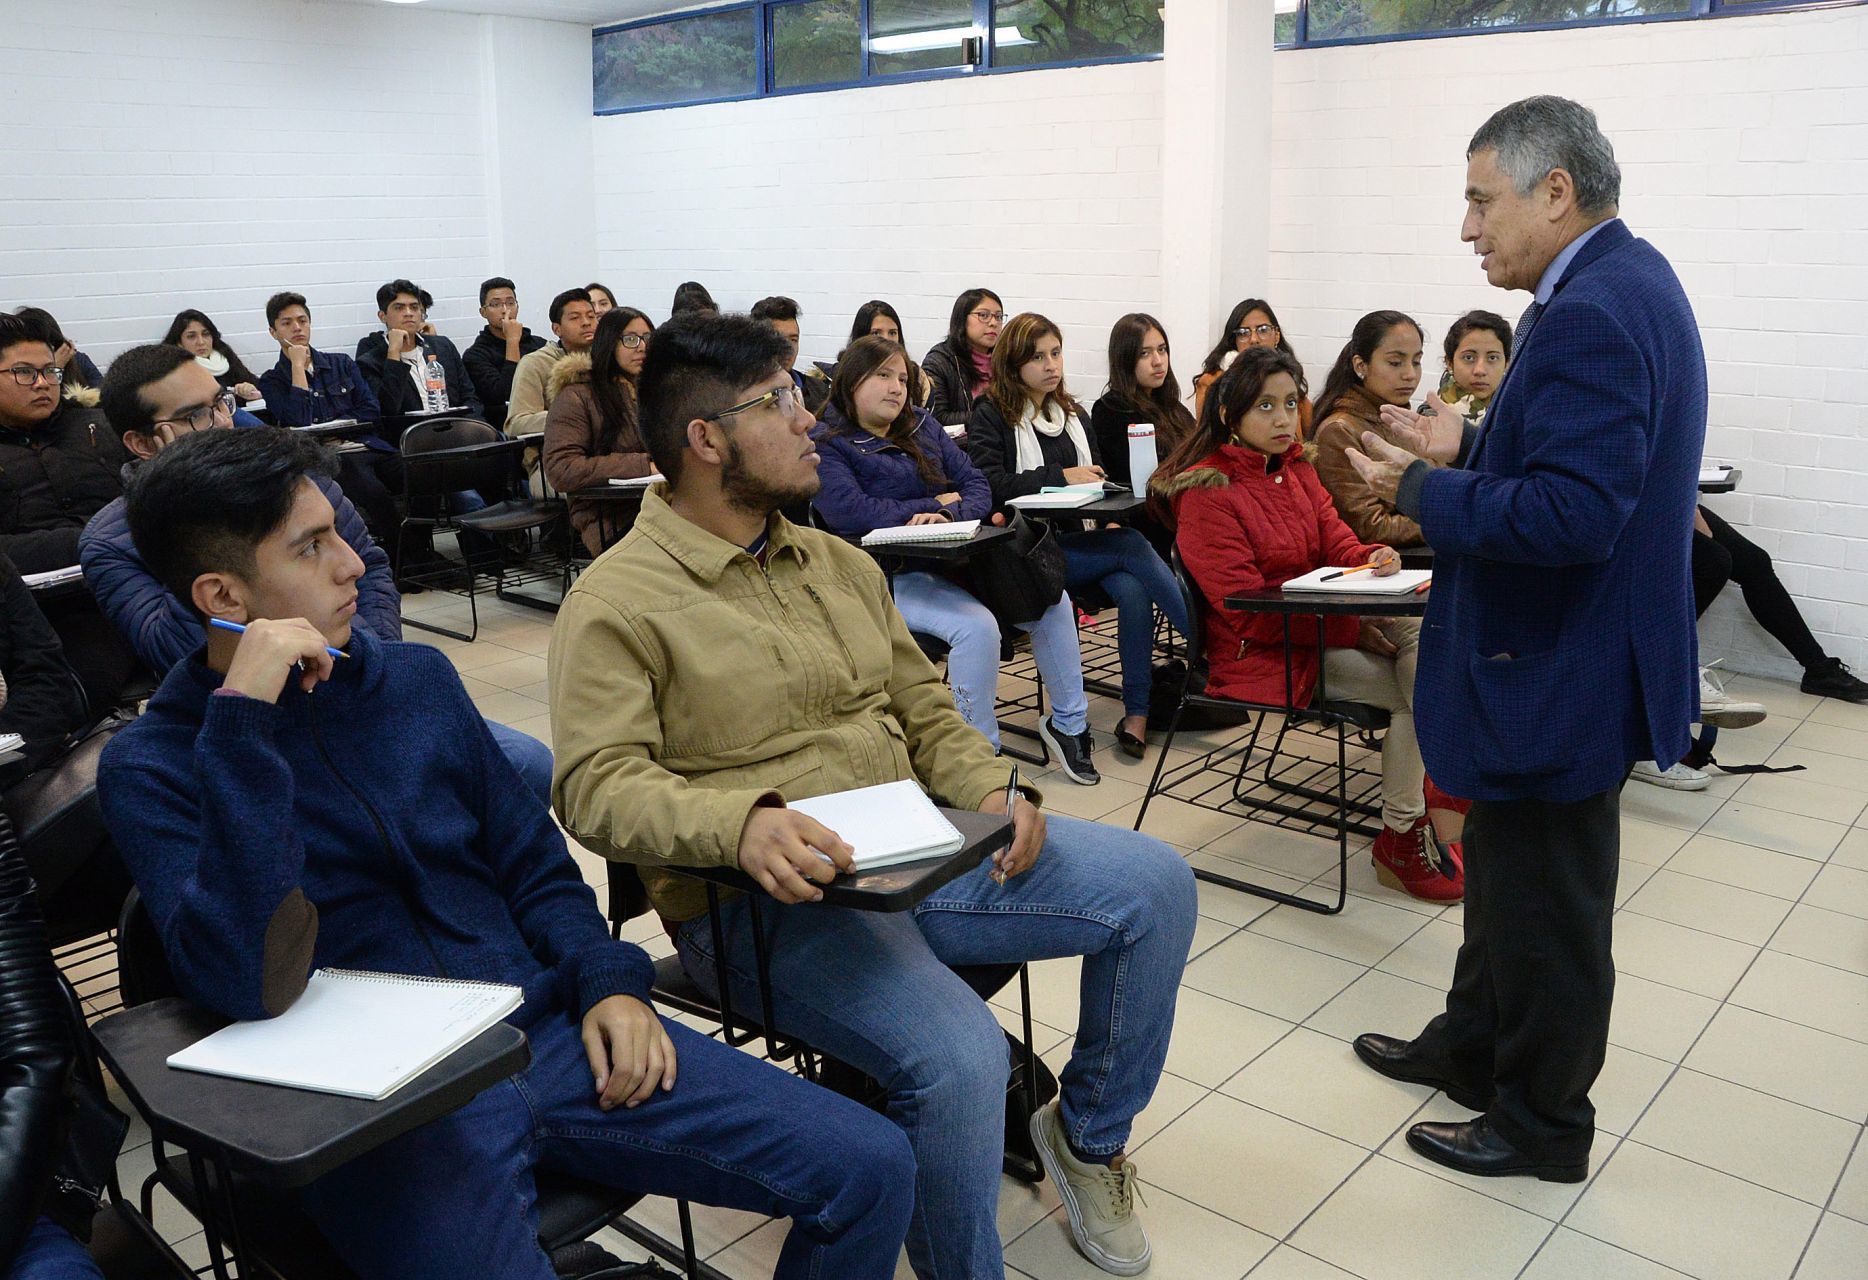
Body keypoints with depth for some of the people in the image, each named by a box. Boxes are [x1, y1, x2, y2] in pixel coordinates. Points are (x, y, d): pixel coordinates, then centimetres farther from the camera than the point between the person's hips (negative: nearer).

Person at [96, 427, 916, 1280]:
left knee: (868, 1170, -7)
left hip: (548, 1032, 5)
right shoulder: (150, 767, -2)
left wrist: (608, 982, -2)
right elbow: (248, 984, -19)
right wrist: (246, 718, -21)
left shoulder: (416, 678, 11)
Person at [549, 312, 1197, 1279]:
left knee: (1155, 883, -3)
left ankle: (1087, 1133, 18)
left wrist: (992, 791, -1)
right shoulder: (616, 603, -7)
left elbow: (924, 710, 18)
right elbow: (596, 783, -17)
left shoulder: (840, 564, 16)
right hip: (763, 899, -7)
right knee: (957, 1056, -31)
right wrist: (740, 823, -34)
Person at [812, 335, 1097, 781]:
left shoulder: (923, 426, 19)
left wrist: (951, 513, -14)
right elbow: (846, 511, -18)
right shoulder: (827, 445, 0)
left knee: (1053, 602, -10)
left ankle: (1069, 723, 6)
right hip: (892, 574, -6)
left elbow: (977, 485, 12)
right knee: (976, 625, -32)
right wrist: (935, 505, -9)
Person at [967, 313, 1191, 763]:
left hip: (1078, 539, 6)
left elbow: (1096, 478, 29)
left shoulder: (1075, 415, 25)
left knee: (1133, 589, -28)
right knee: (1134, 548, -27)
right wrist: (1061, 476, -13)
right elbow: (989, 484, -10)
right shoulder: (990, 414, 5)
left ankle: (1137, 714, -25)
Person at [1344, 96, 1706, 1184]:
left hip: (1561, 675, -11)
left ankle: (1544, 1121, 27)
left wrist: (1422, 492, -19)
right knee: (1507, 876, 24)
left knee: (1545, 903, 7)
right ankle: (1472, 1049, 43)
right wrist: (1469, 448, 6)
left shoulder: (1593, 314, -24)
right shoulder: (1626, 281, 9)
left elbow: (1571, 518, -31)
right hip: (1556, 658, 11)